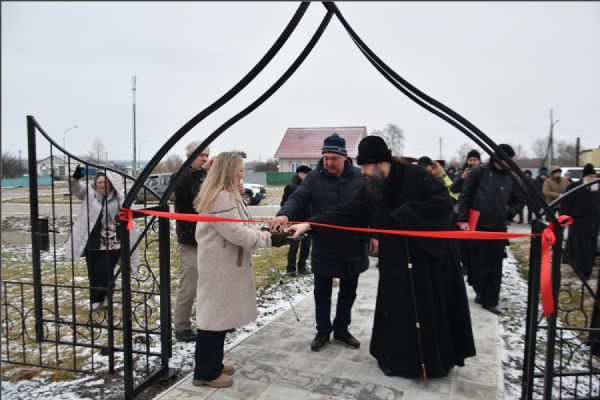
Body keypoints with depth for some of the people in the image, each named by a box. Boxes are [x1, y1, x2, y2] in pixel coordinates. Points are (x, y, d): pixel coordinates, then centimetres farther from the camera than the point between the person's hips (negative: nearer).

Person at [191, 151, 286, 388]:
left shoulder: (225, 195, 15)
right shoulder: (221, 197, -20)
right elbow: (236, 232, -24)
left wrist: (264, 234, 6)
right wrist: (268, 238, -19)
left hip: (224, 263, 11)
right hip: (220, 265, -11)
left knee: (219, 314, 17)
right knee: (215, 315, -1)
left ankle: (213, 364, 29)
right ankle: (206, 372, 12)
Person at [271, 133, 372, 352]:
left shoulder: (360, 177, -3)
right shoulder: (314, 178, -7)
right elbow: (298, 198, -17)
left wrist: (374, 234, 0)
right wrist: (284, 214, -38)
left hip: (353, 247, 2)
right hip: (324, 247, -1)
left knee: (348, 291, 16)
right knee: (322, 291, 12)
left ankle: (341, 329, 35)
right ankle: (323, 330, 31)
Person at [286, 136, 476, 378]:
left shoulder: (415, 176, -13)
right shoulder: (370, 190, 2)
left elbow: (444, 202, -17)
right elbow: (346, 212, -1)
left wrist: (405, 215, -20)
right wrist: (310, 224, -9)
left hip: (428, 255, -4)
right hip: (395, 261, 4)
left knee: (432, 309, 7)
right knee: (396, 310, 8)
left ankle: (437, 360, 27)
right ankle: (396, 358, 27)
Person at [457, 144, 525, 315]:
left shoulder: (510, 178, 5)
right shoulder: (479, 172, -5)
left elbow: (520, 199, 19)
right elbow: (464, 196, -5)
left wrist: (510, 213, 5)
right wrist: (463, 220, -11)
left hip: (499, 228, 3)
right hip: (478, 226, -3)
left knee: (495, 267, 5)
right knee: (478, 263, 6)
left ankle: (490, 301, 14)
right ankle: (480, 291, 28)